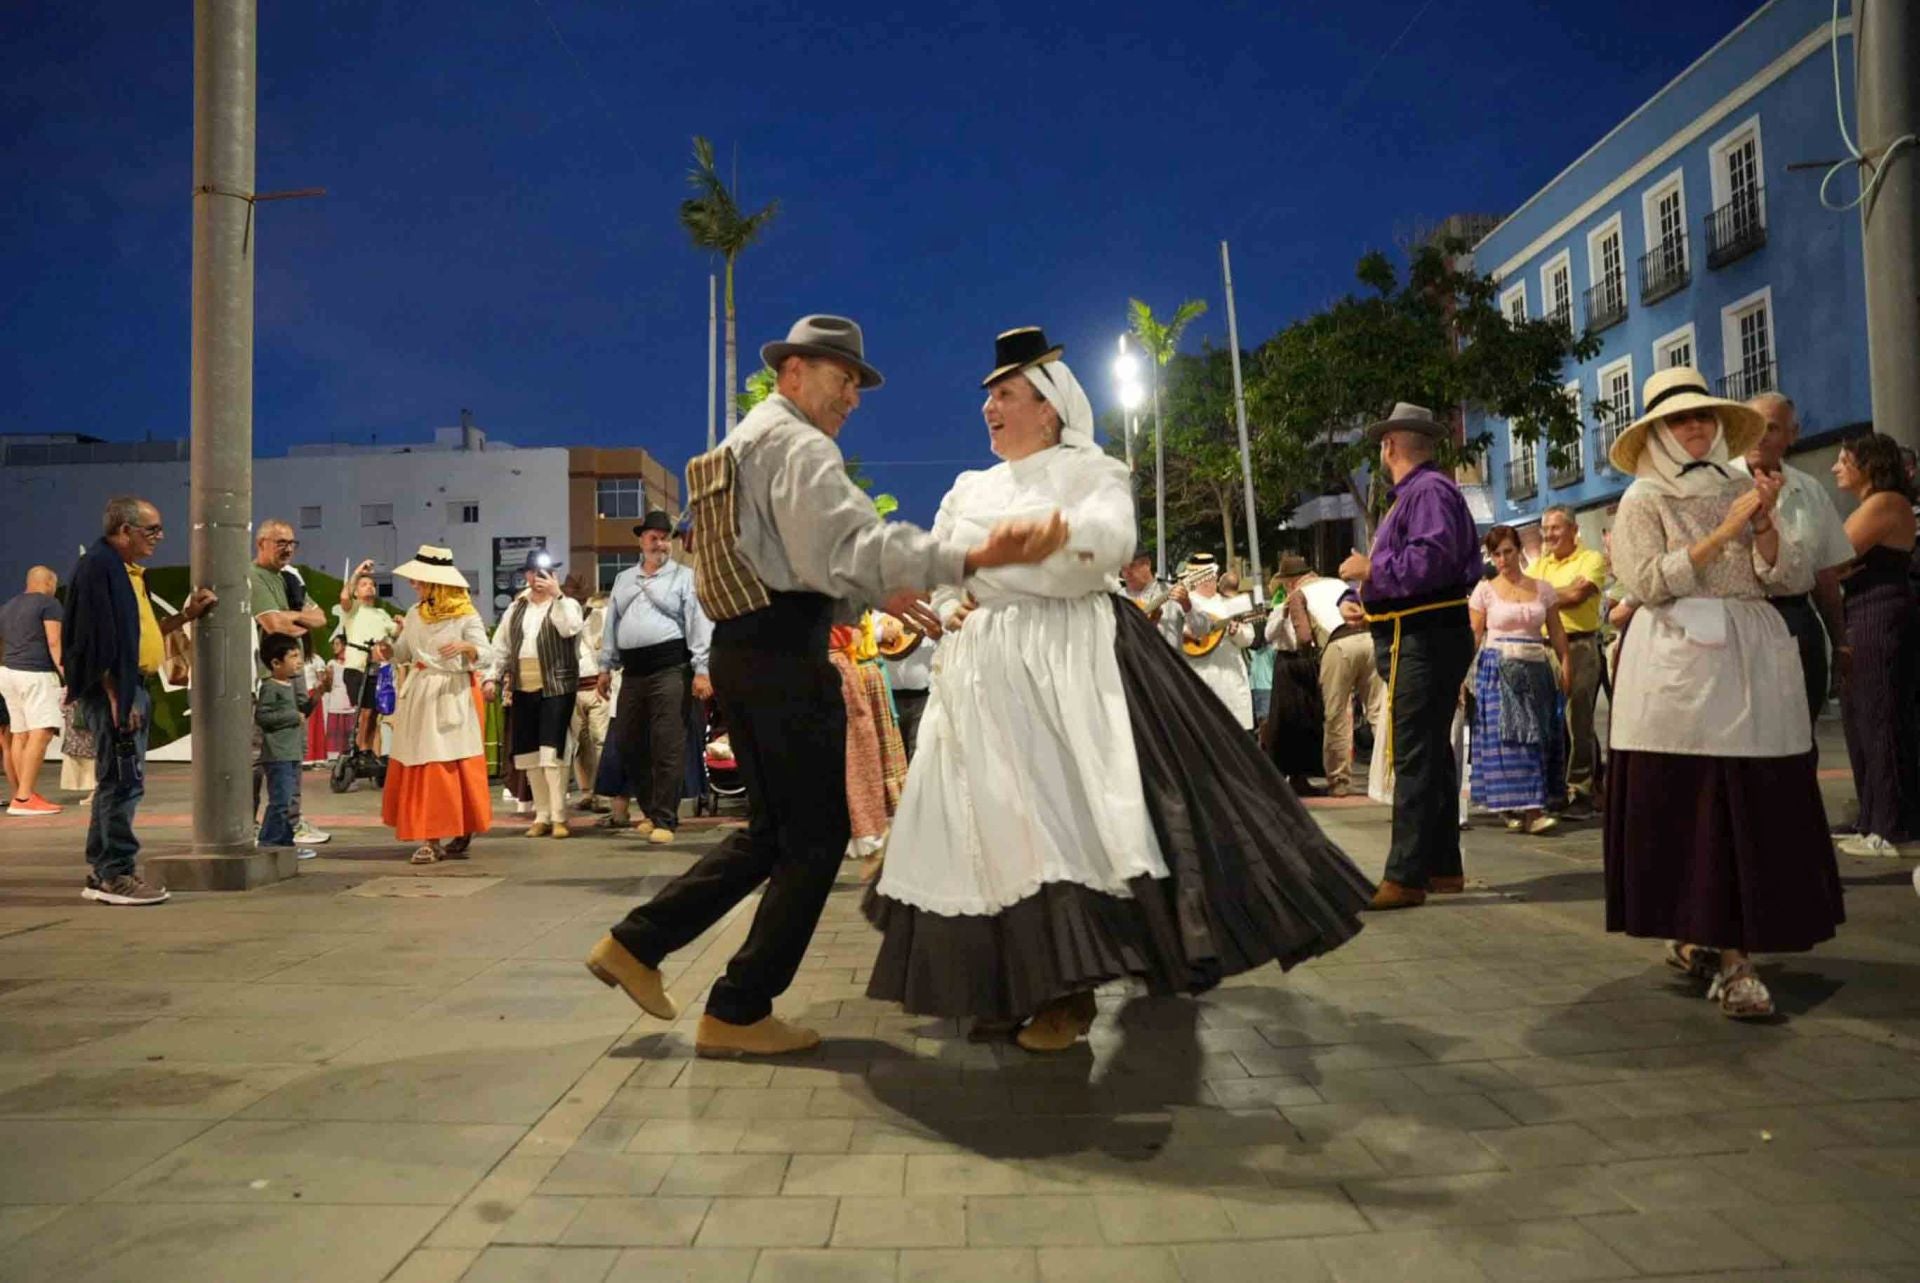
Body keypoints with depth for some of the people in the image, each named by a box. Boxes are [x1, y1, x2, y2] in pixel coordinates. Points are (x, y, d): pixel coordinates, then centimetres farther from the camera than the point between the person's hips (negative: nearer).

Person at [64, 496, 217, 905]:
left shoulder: (130, 571, 17)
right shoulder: (98, 566, -13)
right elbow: (98, 637, -20)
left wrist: (186, 615, 14)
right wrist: (116, 698, -22)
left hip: (132, 688, 11)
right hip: (112, 691, -11)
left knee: (117, 783, 14)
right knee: (123, 782, -8)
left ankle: (102, 874, 21)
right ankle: (116, 874, -2)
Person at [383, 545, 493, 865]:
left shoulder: (466, 615, -5)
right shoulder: (414, 614, 11)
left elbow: (484, 654, -13)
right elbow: (401, 657, 14)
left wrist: (465, 646, -32)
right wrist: (396, 637, -3)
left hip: (452, 696, -5)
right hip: (418, 697, 5)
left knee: (454, 765, -5)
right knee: (420, 767, 2)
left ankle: (460, 834, 6)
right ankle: (429, 838, 5)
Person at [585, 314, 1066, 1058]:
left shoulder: (745, 442, 23)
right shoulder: (798, 445, -10)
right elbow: (853, 538, -28)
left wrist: (877, 592, 27)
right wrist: (973, 557, -40)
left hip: (744, 652, 10)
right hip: (784, 657, -10)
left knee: (774, 829, 18)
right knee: (815, 836, 0)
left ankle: (636, 943, 20)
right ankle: (738, 1013, 7)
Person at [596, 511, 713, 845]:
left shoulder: (684, 577, 2)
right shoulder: (623, 579, 19)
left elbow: (699, 624, -5)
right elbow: (612, 625, 20)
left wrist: (702, 669, -13)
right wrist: (606, 667, 15)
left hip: (669, 667, -6)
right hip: (633, 670, 6)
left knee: (667, 746, -7)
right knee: (628, 742, 9)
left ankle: (664, 819, -2)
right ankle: (651, 809, 24)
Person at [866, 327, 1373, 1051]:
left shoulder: (1089, 471, 3)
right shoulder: (970, 489, 20)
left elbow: (1107, 543, -17)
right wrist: (951, 606, -1)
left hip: (1070, 660, -6)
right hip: (986, 670, 6)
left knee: (1063, 807, -13)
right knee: (993, 819, 2)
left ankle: (1067, 991, -8)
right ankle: (1009, 981, 12)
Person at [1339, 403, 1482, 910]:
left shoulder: (1430, 490, -12)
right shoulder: (1411, 494, 20)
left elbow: (1432, 559, -25)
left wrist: (1371, 569, -15)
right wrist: (1365, 596, 13)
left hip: (1425, 641, -11)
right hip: (1415, 638, 11)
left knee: (1414, 759, -11)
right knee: (1431, 755, 15)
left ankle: (1406, 877, -10)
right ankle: (1442, 867, 24)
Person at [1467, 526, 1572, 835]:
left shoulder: (1542, 589, 10)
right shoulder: (1484, 591, 3)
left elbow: (1557, 632, 9)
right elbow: (1473, 637, -1)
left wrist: (1566, 665, -2)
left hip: (1536, 669, 3)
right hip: (1498, 668, -3)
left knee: (1536, 737, 1)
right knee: (1507, 736, -9)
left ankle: (1521, 809, 10)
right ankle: (1528, 809, -10)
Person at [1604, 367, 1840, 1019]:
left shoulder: (1742, 489, 16)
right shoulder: (1644, 499, 5)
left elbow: (1793, 579, 9)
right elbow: (1648, 582, -10)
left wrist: (1764, 526, -6)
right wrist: (1723, 534, -11)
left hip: (1750, 663, 4)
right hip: (1677, 665, -3)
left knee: (1750, 809, 0)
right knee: (1683, 806, -4)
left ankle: (1731, 953, 7)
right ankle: (1690, 934, 8)